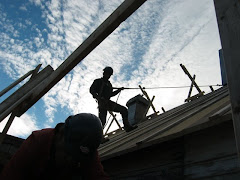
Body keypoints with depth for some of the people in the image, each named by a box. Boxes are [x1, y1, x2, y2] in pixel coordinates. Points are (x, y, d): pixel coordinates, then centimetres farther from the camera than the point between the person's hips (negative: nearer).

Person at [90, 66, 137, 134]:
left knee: (124, 110, -3)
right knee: (102, 120, -17)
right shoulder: (98, 81, 8)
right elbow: (91, 90, -5)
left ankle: (127, 127, -6)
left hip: (108, 102, 6)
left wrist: (119, 90, 25)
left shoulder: (109, 84, 28)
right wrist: (97, 97, -21)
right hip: (102, 103, -6)